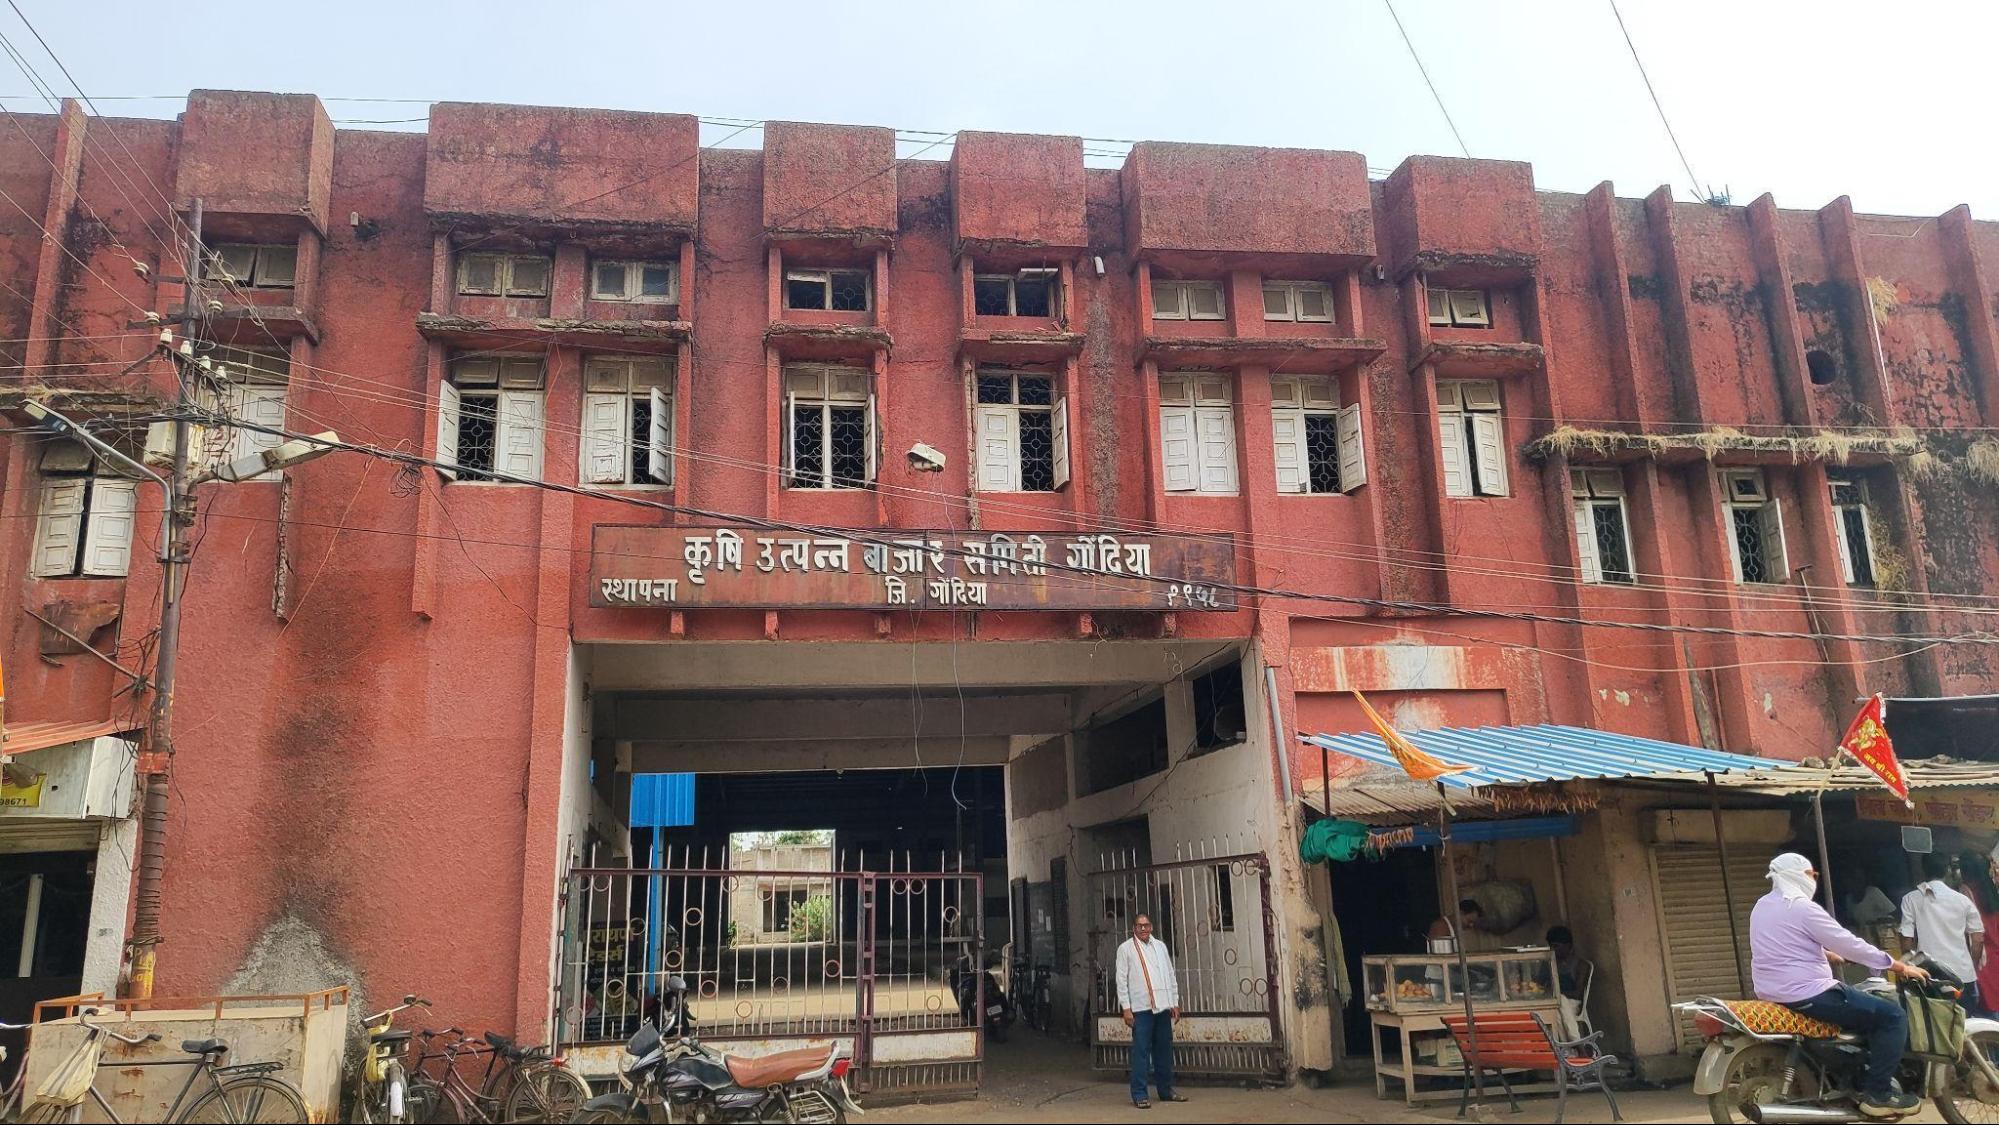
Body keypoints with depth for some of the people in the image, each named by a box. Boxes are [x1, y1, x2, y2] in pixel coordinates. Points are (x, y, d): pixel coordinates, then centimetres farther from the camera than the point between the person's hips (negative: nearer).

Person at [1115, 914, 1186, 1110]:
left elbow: (1171, 974, 17)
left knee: (1164, 1049, 10)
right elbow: (1121, 980, -2)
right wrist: (1126, 1008, -8)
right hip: (1140, 1008, -5)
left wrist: (1175, 1002, 11)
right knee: (1141, 1051, -5)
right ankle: (1139, 1095, 1)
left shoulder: (1160, 946, 15)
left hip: (1163, 1006, 5)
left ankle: (1166, 1090, 22)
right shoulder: (1126, 948, 1)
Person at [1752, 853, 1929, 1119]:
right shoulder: (1802, 907, -15)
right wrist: (1901, 967, -3)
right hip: (1807, 994, -10)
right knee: (1892, 1016, -4)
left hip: (1773, 993, 10)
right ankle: (1877, 1094, -3)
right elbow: (1851, 946, -12)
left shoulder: (1762, 905, 13)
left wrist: (1832, 957, 31)